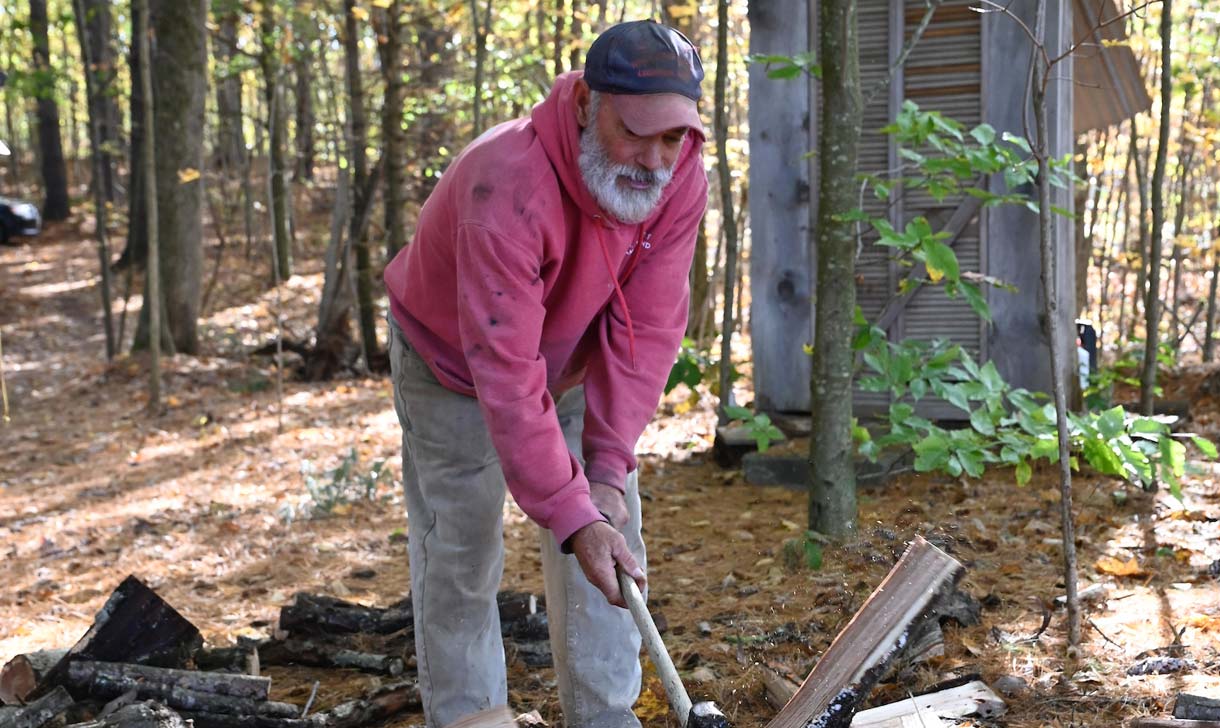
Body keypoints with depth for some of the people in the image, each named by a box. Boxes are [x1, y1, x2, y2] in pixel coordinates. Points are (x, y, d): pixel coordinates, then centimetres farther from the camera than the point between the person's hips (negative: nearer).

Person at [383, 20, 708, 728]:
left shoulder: (681, 182, -23)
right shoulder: (509, 188, -40)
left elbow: (646, 333, -21)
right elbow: (507, 377, -40)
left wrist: (609, 470, -26)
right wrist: (571, 516, -40)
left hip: (574, 362, 5)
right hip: (454, 367, -5)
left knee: (615, 546, 3)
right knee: (461, 558, -2)